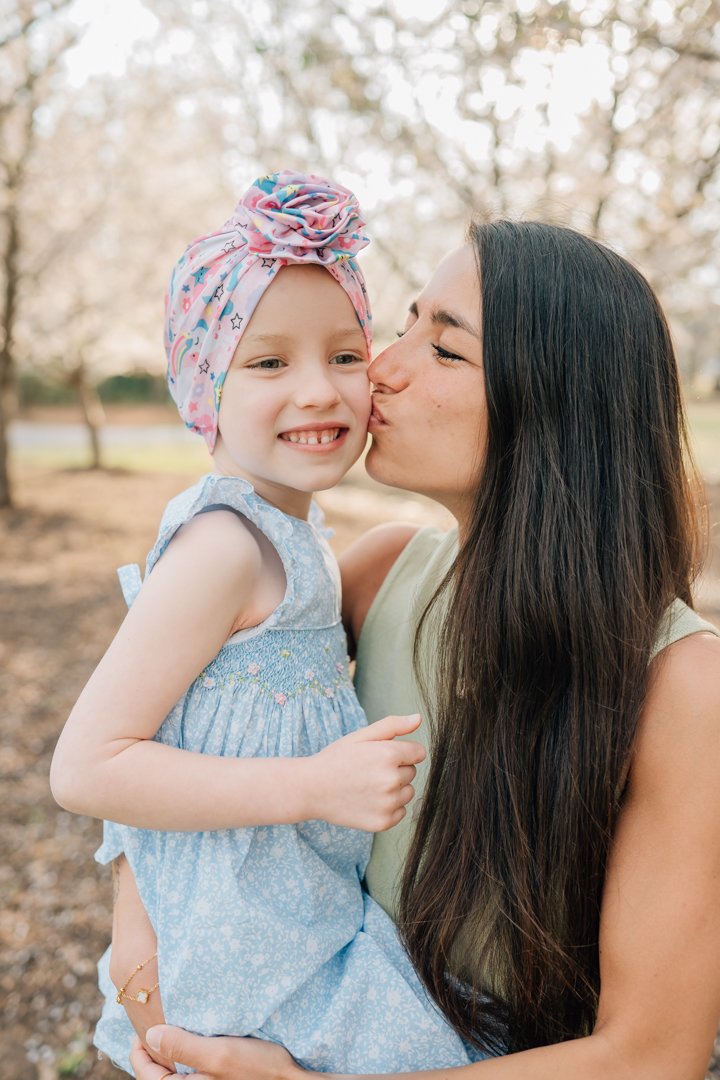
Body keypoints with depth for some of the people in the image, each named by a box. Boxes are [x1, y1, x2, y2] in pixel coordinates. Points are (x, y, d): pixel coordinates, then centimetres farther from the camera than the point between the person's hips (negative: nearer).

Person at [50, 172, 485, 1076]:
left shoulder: (283, 528, 3)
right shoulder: (222, 546, -24)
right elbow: (85, 766, -25)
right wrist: (313, 786, -27)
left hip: (312, 913, 8)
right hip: (252, 957, -8)